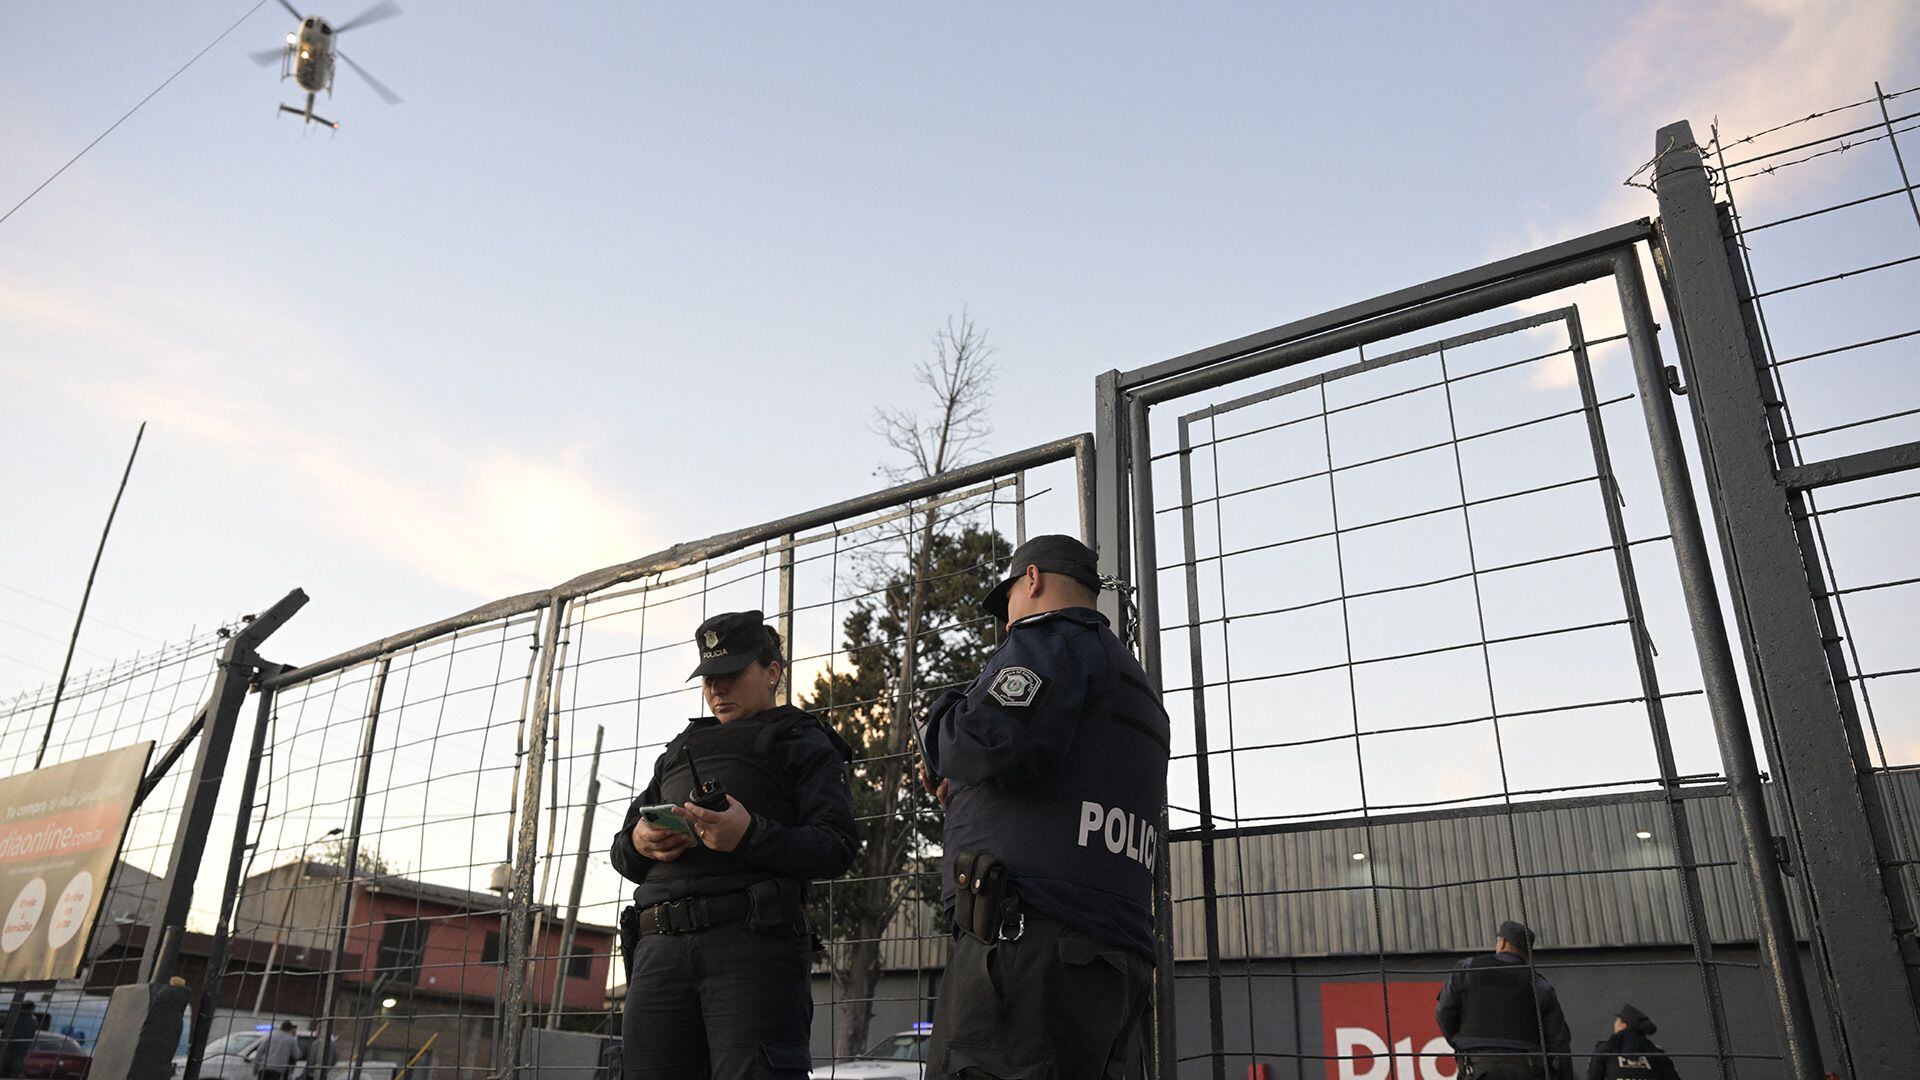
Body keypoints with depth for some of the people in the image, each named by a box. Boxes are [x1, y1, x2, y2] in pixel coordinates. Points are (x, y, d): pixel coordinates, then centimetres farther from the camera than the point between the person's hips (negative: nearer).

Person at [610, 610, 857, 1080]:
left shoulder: (804, 744, 13)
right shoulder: (678, 751, 31)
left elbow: (837, 848, -1)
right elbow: (622, 851, 28)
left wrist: (750, 835, -17)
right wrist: (638, 844, 2)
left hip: (751, 940, -5)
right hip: (661, 947, 5)